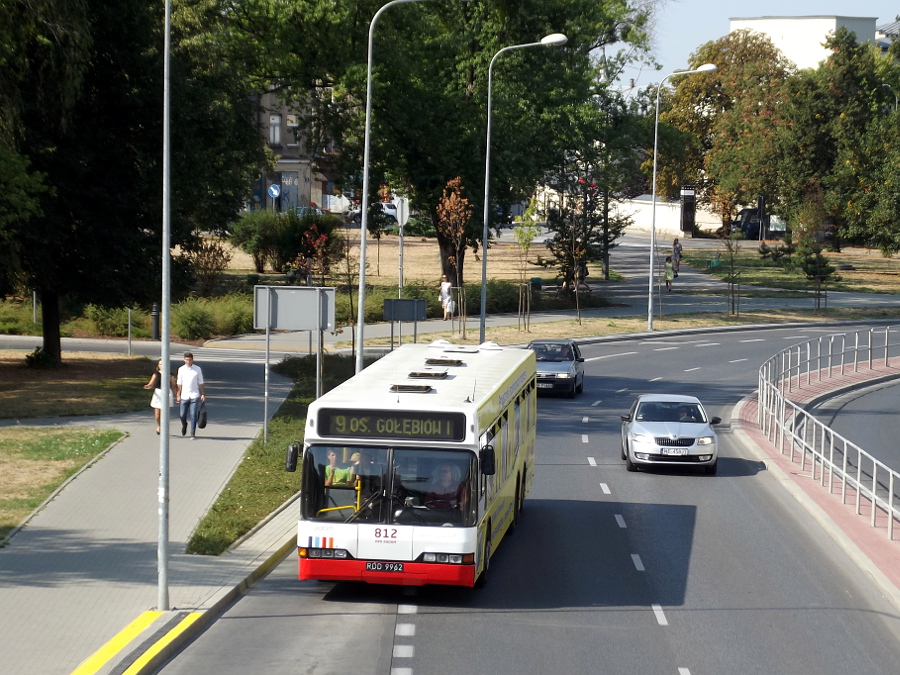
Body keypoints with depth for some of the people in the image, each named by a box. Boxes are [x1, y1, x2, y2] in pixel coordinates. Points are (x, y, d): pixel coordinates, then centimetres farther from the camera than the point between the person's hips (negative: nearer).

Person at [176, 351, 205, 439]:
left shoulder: (197, 369, 2)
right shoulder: (181, 369, 4)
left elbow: (200, 383, 6)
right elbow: (179, 383, 7)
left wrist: (203, 394, 2)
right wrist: (178, 395, 4)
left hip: (194, 396, -2)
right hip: (184, 396, 2)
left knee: (193, 415, -8)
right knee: (182, 415, 4)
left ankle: (193, 434, -4)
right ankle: (184, 425, 37)